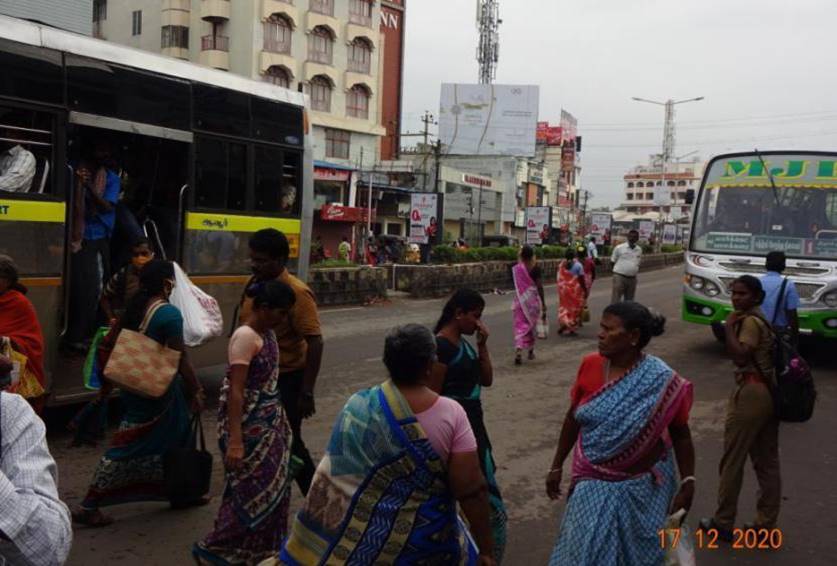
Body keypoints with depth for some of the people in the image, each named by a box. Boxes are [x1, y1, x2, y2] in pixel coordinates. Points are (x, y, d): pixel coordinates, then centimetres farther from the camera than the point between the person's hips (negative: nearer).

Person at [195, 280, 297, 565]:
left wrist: (280, 422, 21)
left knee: (273, 487, 14)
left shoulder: (267, 334, 7)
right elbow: (235, 391, -24)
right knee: (255, 489, -3)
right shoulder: (245, 337, -20)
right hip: (250, 425, -9)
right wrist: (235, 441, -27)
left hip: (269, 422, 9)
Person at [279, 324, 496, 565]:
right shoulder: (451, 413, -18)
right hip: (428, 539, -1)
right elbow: (472, 490, -17)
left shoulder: (359, 408, -14)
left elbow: (332, 486, -7)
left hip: (366, 537, 1)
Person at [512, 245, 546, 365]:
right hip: (533, 299, 0)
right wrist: (543, 302, -3)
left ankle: (518, 351, -21)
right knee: (532, 324, 17)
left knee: (520, 325, -1)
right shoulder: (536, 267, -9)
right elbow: (539, 286, -9)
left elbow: (516, 284, 7)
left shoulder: (517, 268, -5)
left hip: (521, 299, 0)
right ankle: (531, 351, 28)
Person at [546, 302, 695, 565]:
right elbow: (573, 418, 4)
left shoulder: (662, 381, -17)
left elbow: (681, 435, -5)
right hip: (593, 485, 3)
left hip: (642, 487, -2)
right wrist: (557, 466, 9)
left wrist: (687, 483, -13)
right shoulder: (590, 366, -8)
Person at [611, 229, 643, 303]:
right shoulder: (619, 248, -4)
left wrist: (635, 270, 9)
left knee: (629, 301, 13)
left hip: (632, 278, 5)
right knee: (615, 300, -7)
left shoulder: (639, 250, 9)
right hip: (619, 277, -5)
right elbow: (613, 261, 2)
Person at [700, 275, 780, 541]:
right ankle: (767, 523, 20)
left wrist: (729, 327, -20)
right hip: (769, 392, 10)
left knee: (732, 460, 2)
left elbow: (740, 356, -23)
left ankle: (723, 523, 12)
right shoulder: (760, 318, 14)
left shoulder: (749, 321, -15)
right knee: (767, 461, 13)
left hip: (751, 393, -10)